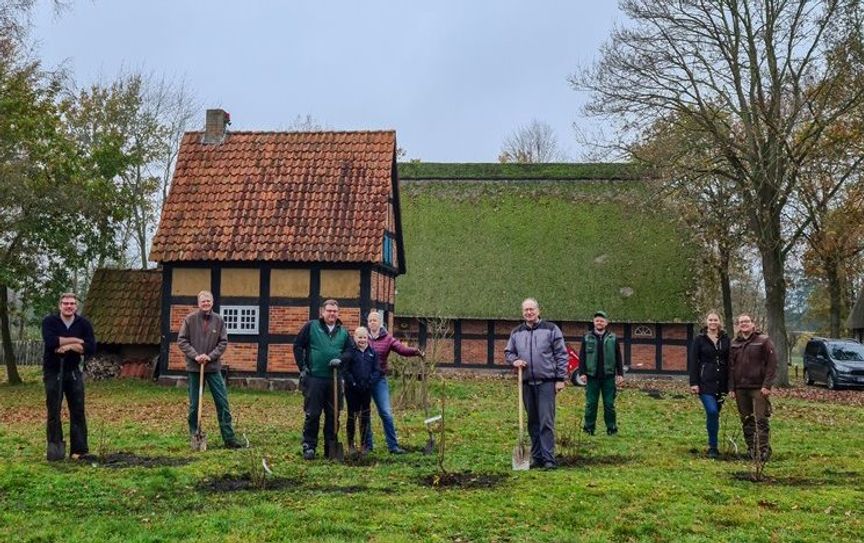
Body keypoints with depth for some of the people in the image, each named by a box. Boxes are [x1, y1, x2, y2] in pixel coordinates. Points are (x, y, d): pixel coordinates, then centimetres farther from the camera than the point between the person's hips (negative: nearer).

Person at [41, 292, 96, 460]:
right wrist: (75, 340, -17)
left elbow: (91, 347, -10)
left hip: (73, 372, 2)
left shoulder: (84, 324, 0)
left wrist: (69, 346, -21)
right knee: (54, 412, 3)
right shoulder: (49, 321, -5)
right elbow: (50, 342, -24)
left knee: (78, 411, 2)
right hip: (53, 372, -2)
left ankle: (79, 449, 8)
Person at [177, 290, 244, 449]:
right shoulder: (190, 319, -2)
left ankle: (229, 438, 5)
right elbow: (181, 340, -2)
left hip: (213, 367, 1)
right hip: (194, 367, -1)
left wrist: (210, 356, -11)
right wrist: (195, 355, -13)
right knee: (194, 405, 6)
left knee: (222, 403, 0)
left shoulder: (219, 320, 1)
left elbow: (223, 342, 2)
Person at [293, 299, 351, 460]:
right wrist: (302, 367, -5)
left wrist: (340, 360, -7)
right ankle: (309, 447, 7)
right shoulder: (311, 326, 0)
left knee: (333, 415, 8)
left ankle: (331, 448, 17)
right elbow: (298, 346, 1)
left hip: (334, 380, 4)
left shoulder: (343, 332, 10)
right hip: (314, 378, -4)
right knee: (312, 415, -1)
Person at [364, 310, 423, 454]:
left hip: (379, 380, -1)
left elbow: (402, 349, -12)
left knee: (386, 413, -3)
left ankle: (393, 445, 2)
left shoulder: (387, 338, 2)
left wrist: (415, 351, -30)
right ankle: (367, 445, 18)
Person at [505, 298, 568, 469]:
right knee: (533, 422, 10)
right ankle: (537, 457, 19)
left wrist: (560, 379, -6)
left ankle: (549, 459, -4)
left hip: (546, 383, -4)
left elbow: (561, 355, -1)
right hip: (527, 384, 4)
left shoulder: (551, 329, -1)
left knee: (546, 421, -7)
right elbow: (508, 352, 20)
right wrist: (514, 360, -3)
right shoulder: (516, 333, 11)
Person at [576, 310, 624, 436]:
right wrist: (582, 372, -4)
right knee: (591, 403, 3)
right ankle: (589, 428, 11)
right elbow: (582, 356, 4)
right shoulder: (587, 338, 5)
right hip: (592, 376, 0)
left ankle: (611, 428, 13)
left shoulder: (613, 338, 6)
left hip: (608, 376, 0)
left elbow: (618, 358, 8)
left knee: (609, 404, 4)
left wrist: (620, 374, 3)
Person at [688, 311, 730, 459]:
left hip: (721, 383, 3)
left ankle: (713, 446, 19)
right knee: (712, 412, -17)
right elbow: (693, 362, -1)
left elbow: (729, 362, 11)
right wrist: (694, 383, -8)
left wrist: (729, 383, 7)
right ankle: (713, 446, -8)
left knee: (715, 414, 7)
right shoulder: (699, 339, 1)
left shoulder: (725, 339, 9)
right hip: (705, 383, -3)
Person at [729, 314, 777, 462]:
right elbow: (731, 367, 14)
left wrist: (767, 385, -14)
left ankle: (764, 450, -2)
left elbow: (772, 364, -7)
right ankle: (751, 450, 17)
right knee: (746, 421, 9)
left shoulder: (764, 341, -2)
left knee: (761, 420, -7)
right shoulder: (734, 344, 13)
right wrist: (731, 387, 6)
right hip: (740, 388, 5)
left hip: (758, 388, -5)